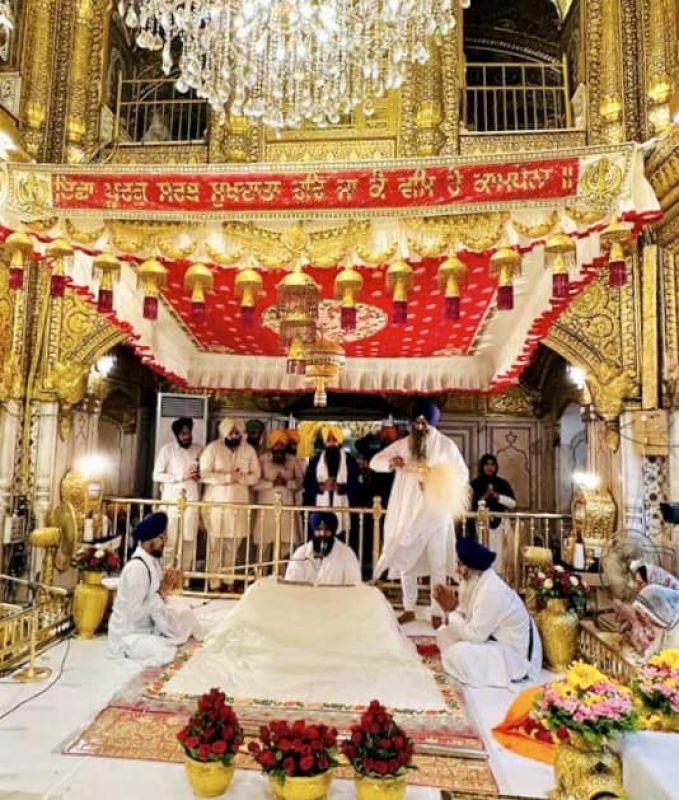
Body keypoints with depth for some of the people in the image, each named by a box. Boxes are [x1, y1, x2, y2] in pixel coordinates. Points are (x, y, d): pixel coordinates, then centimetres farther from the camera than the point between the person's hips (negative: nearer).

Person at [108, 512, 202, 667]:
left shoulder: (153, 561, 2)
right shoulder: (136, 568, -27)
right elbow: (134, 614, -29)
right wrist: (162, 591, -24)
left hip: (148, 627, 9)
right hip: (128, 634, -9)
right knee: (166, 653, -28)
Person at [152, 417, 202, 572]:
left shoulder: (199, 450, 8)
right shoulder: (167, 449, -1)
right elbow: (157, 475, -5)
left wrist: (200, 475, -6)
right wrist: (180, 476, -13)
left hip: (192, 500, 3)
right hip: (172, 500, -2)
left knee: (190, 539, 4)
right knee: (170, 540, -1)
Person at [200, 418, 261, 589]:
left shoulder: (249, 450, 6)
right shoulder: (213, 447, -4)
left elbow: (256, 475, 5)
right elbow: (204, 474, -12)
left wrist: (241, 478, -14)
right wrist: (228, 477, -18)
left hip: (239, 503, 3)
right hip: (216, 502, -3)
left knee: (233, 546, 6)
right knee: (215, 545, -1)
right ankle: (214, 583, 7)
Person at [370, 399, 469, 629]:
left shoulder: (446, 445, -3)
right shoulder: (402, 444, 3)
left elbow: (462, 475, -1)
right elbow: (375, 461, 3)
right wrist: (391, 462, -19)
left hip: (435, 514, -2)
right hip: (407, 513, 3)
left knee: (437, 565, 2)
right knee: (406, 561, 9)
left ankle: (437, 612, 14)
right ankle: (409, 609, 23)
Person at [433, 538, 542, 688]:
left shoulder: (491, 592, -31)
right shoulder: (473, 581, -3)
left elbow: (474, 636, -26)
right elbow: (467, 620, 4)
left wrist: (452, 610, -16)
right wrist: (452, 606, -13)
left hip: (513, 653, -9)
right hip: (491, 638, 9)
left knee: (457, 653, -25)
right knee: (444, 633, 5)